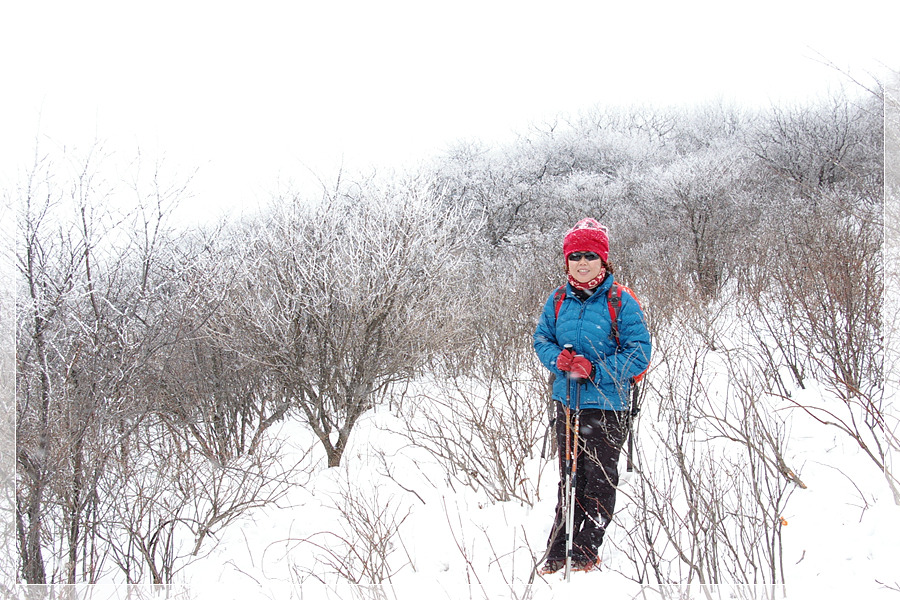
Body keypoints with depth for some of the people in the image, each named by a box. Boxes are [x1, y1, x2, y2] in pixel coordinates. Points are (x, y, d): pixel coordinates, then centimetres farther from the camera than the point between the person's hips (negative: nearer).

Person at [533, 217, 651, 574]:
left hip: (607, 406, -4)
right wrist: (559, 359, -11)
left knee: (599, 480, 5)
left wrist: (595, 370, -20)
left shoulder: (621, 302, -10)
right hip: (567, 402, 4)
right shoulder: (558, 301, 5)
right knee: (569, 478, 12)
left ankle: (586, 552, 16)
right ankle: (557, 552, 20)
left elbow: (638, 352, -12)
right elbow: (541, 339, 12)